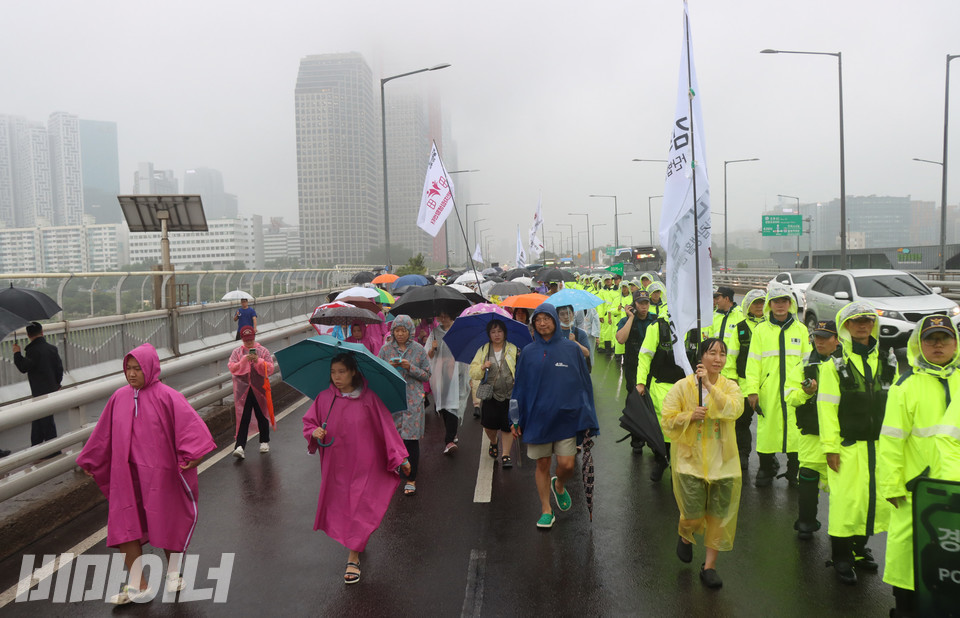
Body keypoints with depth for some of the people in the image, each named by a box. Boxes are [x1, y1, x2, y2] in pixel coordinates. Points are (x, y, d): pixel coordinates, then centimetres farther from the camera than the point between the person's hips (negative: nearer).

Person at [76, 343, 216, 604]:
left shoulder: (166, 396, -11)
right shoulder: (119, 397, 4)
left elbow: (190, 423, -22)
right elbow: (104, 433, 15)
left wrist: (191, 454, -35)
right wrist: (89, 461, 22)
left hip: (158, 474, -4)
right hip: (126, 474, 4)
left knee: (166, 524, 10)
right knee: (124, 527, 2)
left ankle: (173, 572, 32)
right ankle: (138, 587, 14)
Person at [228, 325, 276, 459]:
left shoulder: (263, 351, 3)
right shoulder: (237, 352, 6)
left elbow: (270, 369, -5)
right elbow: (232, 368, -8)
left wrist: (258, 361, -20)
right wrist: (244, 360, -23)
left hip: (259, 389, 0)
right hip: (243, 390, 0)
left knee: (262, 416, 10)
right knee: (243, 418, -5)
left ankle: (264, 442, 27)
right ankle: (240, 446, -7)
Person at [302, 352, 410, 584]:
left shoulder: (368, 399, -9)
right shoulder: (324, 398, -2)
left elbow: (386, 427, -6)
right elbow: (309, 422, 8)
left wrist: (399, 457, -6)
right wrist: (314, 433, -16)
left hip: (362, 464, -3)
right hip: (335, 465, 3)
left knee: (358, 508, -3)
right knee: (339, 506, 12)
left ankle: (353, 558, 7)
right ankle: (357, 544, 38)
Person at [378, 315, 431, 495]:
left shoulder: (418, 350, 2)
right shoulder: (386, 349, 6)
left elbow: (427, 375, 3)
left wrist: (410, 367, -13)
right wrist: (388, 367, -12)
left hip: (412, 400, -2)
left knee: (411, 438, -4)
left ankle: (411, 479, 4)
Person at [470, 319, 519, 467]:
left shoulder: (513, 350, 4)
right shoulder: (483, 351, 8)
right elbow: (473, 372, 5)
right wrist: (482, 367, -15)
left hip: (509, 395, -1)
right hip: (490, 394, 1)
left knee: (508, 427, 0)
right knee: (488, 426, 2)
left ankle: (506, 455, 15)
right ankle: (493, 442, 36)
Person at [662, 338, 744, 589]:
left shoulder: (730, 387, 1)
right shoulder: (683, 386, -3)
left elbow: (734, 410, -20)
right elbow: (668, 421, -3)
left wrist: (709, 385, -24)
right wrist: (690, 415, -19)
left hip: (723, 462, 2)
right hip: (690, 460, -2)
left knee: (719, 516, 5)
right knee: (693, 515, -3)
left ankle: (709, 566, 22)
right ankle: (685, 536, 33)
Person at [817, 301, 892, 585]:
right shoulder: (835, 363, -5)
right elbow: (827, 407, -7)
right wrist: (830, 447, -10)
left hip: (879, 445, 5)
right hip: (847, 445, -4)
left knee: (876, 497, 11)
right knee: (845, 499, -3)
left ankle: (859, 547, 31)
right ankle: (841, 557, 14)